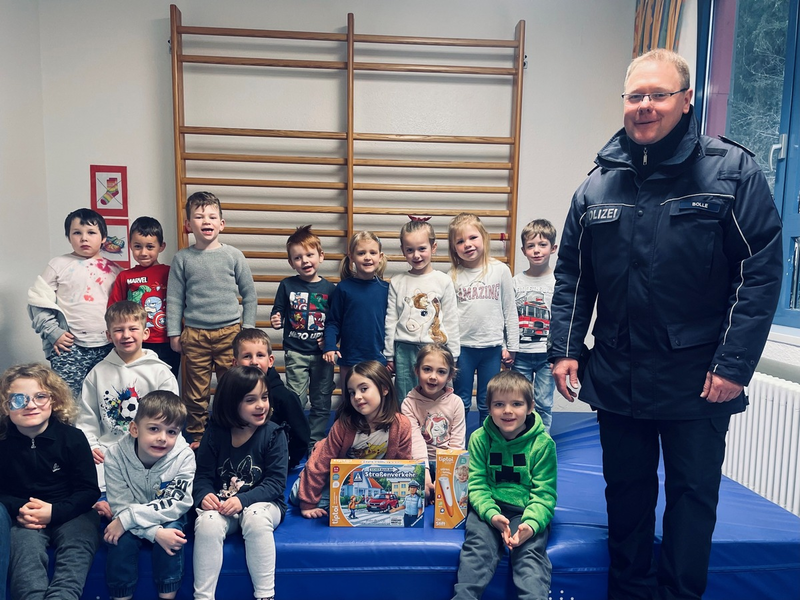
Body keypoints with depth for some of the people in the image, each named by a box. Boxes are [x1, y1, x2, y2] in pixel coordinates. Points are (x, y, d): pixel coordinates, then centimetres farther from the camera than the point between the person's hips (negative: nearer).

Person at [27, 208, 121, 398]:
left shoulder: (113, 269, 10)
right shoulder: (59, 265, 3)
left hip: (107, 347, 2)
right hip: (70, 347, -2)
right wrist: (53, 333, -6)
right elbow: (39, 301, 2)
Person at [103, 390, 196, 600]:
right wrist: (155, 533, -35)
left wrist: (128, 518, -30)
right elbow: (121, 507, -21)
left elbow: (177, 503, -23)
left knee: (172, 533, -29)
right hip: (130, 523, 1)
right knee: (122, 540, -27)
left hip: (167, 519, 0)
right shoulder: (116, 455, -22)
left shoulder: (184, 456, -23)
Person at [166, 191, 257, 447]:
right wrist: (174, 333, 4)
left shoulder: (233, 255, 1)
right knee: (196, 392, 8)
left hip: (230, 332, 0)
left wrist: (248, 329, 5)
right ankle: (196, 437, 24)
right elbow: (174, 298, 6)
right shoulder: (183, 258, 2)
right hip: (195, 334, 1)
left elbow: (249, 295, 7)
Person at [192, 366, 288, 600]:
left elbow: (276, 481, -11)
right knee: (207, 522, -30)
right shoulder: (214, 434, 0)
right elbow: (203, 475, 3)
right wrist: (204, 495, -20)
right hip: (221, 505, 2)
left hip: (261, 503, -2)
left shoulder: (273, 434, -7)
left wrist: (243, 500, -25)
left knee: (256, 518, -34)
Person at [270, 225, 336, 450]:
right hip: (296, 352, -1)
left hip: (322, 353, 1)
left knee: (321, 402, 9)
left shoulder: (329, 288, 0)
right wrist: (276, 320, -15)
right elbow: (278, 312, 7)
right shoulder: (287, 285, 0)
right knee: (295, 400, 2)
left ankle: (316, 442, 23)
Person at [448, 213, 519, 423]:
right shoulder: (453, 276, -1)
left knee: (487, 404, 12)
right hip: (462, 347, 0)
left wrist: (511, 346, 3)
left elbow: (510, 311, 3)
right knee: (461, 402, 12)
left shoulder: (500, 270, -1)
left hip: (492, 347, 0)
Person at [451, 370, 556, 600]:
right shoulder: (479, 439, -1)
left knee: (530, 551, -25)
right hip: (489, 508, 1)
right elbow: (476, 483, -4)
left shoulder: (543, 443, -5)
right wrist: (491, 514, -22)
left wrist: (531, 523, -23)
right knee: (478, 545, -24)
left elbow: (544, 492, -5)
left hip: (528, 510, 0)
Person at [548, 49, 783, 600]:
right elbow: (572, 276, 7)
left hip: (698, 382, -3)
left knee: (693, 495, 10)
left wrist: (734, 365, -14)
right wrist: (565, 348, 0)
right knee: (627, 492, 17)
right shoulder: (599, 184, 4)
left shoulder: (731, 172, -5)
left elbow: (761, 272, -9)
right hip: (617, 376, 4)